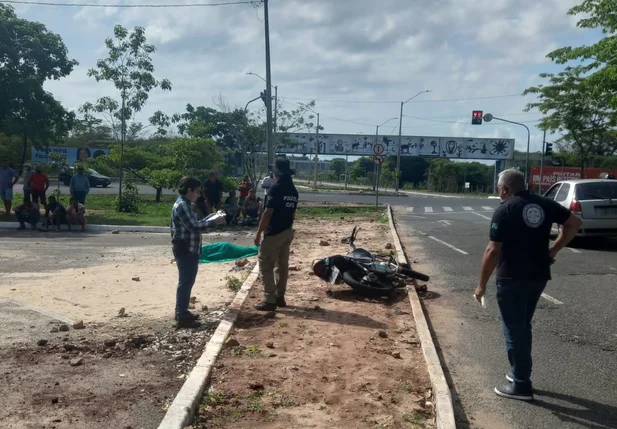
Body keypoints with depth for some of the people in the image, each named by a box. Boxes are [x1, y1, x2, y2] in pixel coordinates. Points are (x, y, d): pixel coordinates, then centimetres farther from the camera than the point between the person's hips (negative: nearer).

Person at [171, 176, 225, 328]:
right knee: (185, 282, -5)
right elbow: (194, 227, -24)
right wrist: (214, 222, -17)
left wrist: (209, 219, 9)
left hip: (190, 250, 11)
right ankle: (182, 317, 1)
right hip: (185, 250, -11)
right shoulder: (182, 205, -18)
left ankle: (182, 312, 28)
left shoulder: (185, 204, 15)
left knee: (187, 281, 17)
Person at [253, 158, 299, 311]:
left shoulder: (275, 188, -16)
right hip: (287, 232, 8)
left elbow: (268, 213, -19)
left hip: (273, 233, -8)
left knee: (265, 265, -2)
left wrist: (258, 233, -14)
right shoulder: (293, 190, 9)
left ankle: (269, 300, -3)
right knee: (283, 265, 12)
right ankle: (279, 297, 19)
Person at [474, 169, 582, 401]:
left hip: (512, 279, -7)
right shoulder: (544, 204, 6)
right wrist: (553, 249, 10)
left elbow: (493, 251, -16)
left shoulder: (504, 210, -13)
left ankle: (521, 385, 8)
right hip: (538, 276, 7)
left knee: (514, 331, 3)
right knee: (523, 326, 21)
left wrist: (482, 284, -9)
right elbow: (574, 223, 10)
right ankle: (520, 373, 31)